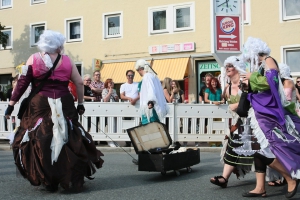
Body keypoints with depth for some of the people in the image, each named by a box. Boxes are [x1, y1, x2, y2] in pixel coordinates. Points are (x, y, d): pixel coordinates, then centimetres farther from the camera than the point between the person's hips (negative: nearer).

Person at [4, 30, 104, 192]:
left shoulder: (33, 59, 3)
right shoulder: (67, 61, 5)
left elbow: (22, 83, 0)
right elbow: (79, 83, 7)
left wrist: (11, 103, 5)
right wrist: (81, 103, 18)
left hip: (39, 106, -1)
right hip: (64, 107, 1)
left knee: (40, 143, 7)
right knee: (70, 142, 12)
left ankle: (49, 181, 7)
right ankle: (74, 177, 19)